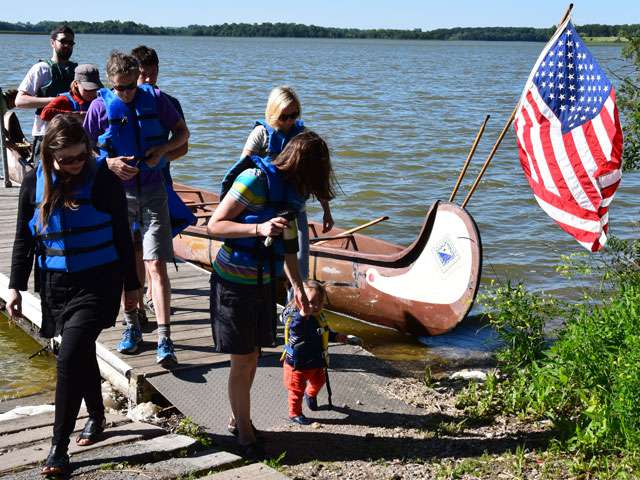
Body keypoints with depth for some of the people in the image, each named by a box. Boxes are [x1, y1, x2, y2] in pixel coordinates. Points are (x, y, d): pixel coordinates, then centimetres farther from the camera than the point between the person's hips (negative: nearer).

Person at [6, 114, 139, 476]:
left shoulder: (104, 180, -8)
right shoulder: (35, 182, 1)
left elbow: (122, 236, 0)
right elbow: (24, 239, 9)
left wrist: (131, 284, 4)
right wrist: (16, 286, 5)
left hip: (97, 283, -4)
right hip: (54, 284, 4)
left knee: (70, 357, -14)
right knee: (82, 354, 15)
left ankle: (59, 446, -5)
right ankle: (97, 416, 39)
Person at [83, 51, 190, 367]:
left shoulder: (154, 98, -2)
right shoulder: (100, 107, -3)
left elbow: (182, 132, 9)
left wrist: (162, 149, -10)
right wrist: (109, 162, -15)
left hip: (152, 192, -1)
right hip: (117, 193, 1)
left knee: (156, 265, -9)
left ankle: (164, 340, -11)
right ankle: (132, 327, 27)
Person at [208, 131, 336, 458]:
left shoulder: (292, 189, 5)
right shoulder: (256, 179, -20)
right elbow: (214, 225, -21)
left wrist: (297, 286, 10)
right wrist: (259, 228, -32)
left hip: (263, 282, 7)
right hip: (234, 282, -7)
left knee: (252, 357, 14)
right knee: (243, 360, 1)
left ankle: (238, 420, 32)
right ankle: (244, 432, 16)